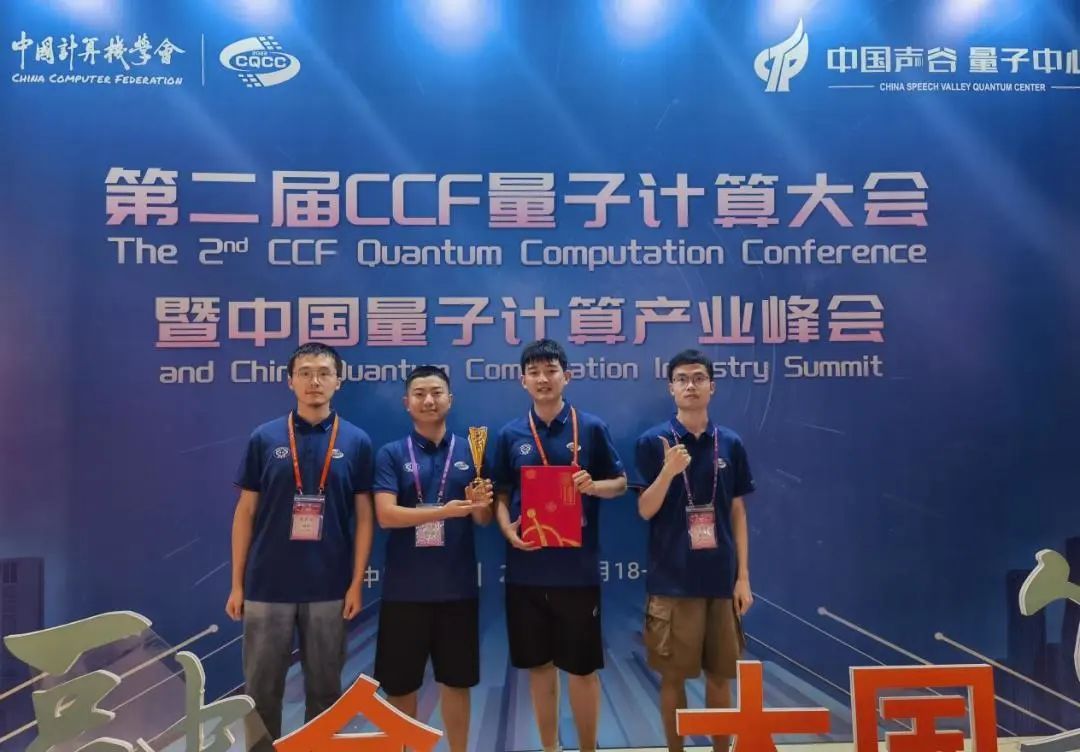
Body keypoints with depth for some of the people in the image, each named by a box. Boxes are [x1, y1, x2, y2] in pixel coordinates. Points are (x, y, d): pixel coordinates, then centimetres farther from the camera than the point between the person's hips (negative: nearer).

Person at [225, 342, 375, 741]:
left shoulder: (357, 442, 0)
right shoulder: (264, 438, 0)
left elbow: (364, 517, 2)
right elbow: (246, 513, 4)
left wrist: (356, 583, -3)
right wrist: (237, 583, 2)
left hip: (329, 588, 0)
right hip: (267, 586, 0)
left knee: (324, 687, 13)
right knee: (261, 689, 10)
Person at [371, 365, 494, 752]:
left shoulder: (470, 451, 3)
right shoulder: (390, 454, -1)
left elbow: (484, 520, 2)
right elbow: (386, 515, -13)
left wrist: (479, 504, -22)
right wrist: (445, 510, -25)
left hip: (457, 586, 1)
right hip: (404, 587, -1)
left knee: (457, 680, 12)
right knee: (400, 682, 11)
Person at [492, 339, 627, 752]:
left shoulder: (592, 428, 0)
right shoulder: (510, 435, 5)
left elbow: (620, 483, 5)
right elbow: (501, 495, 9)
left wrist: (592, 485, -16)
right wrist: (507, 528, -10)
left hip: (578, 567, -2)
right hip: (527, 567, 2)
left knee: (582, 666, 6)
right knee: (538, 664, 13)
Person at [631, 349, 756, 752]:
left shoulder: (730, 444, 4)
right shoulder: (652, 442, -3)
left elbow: (737, 513, 7)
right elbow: (645, 510, -6)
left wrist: (743, 576, 3)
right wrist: (669, 471, -23)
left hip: (721, 579, 2)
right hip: (672, 581, -2)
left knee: (720, 675, 12)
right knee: (673, 676, 7)